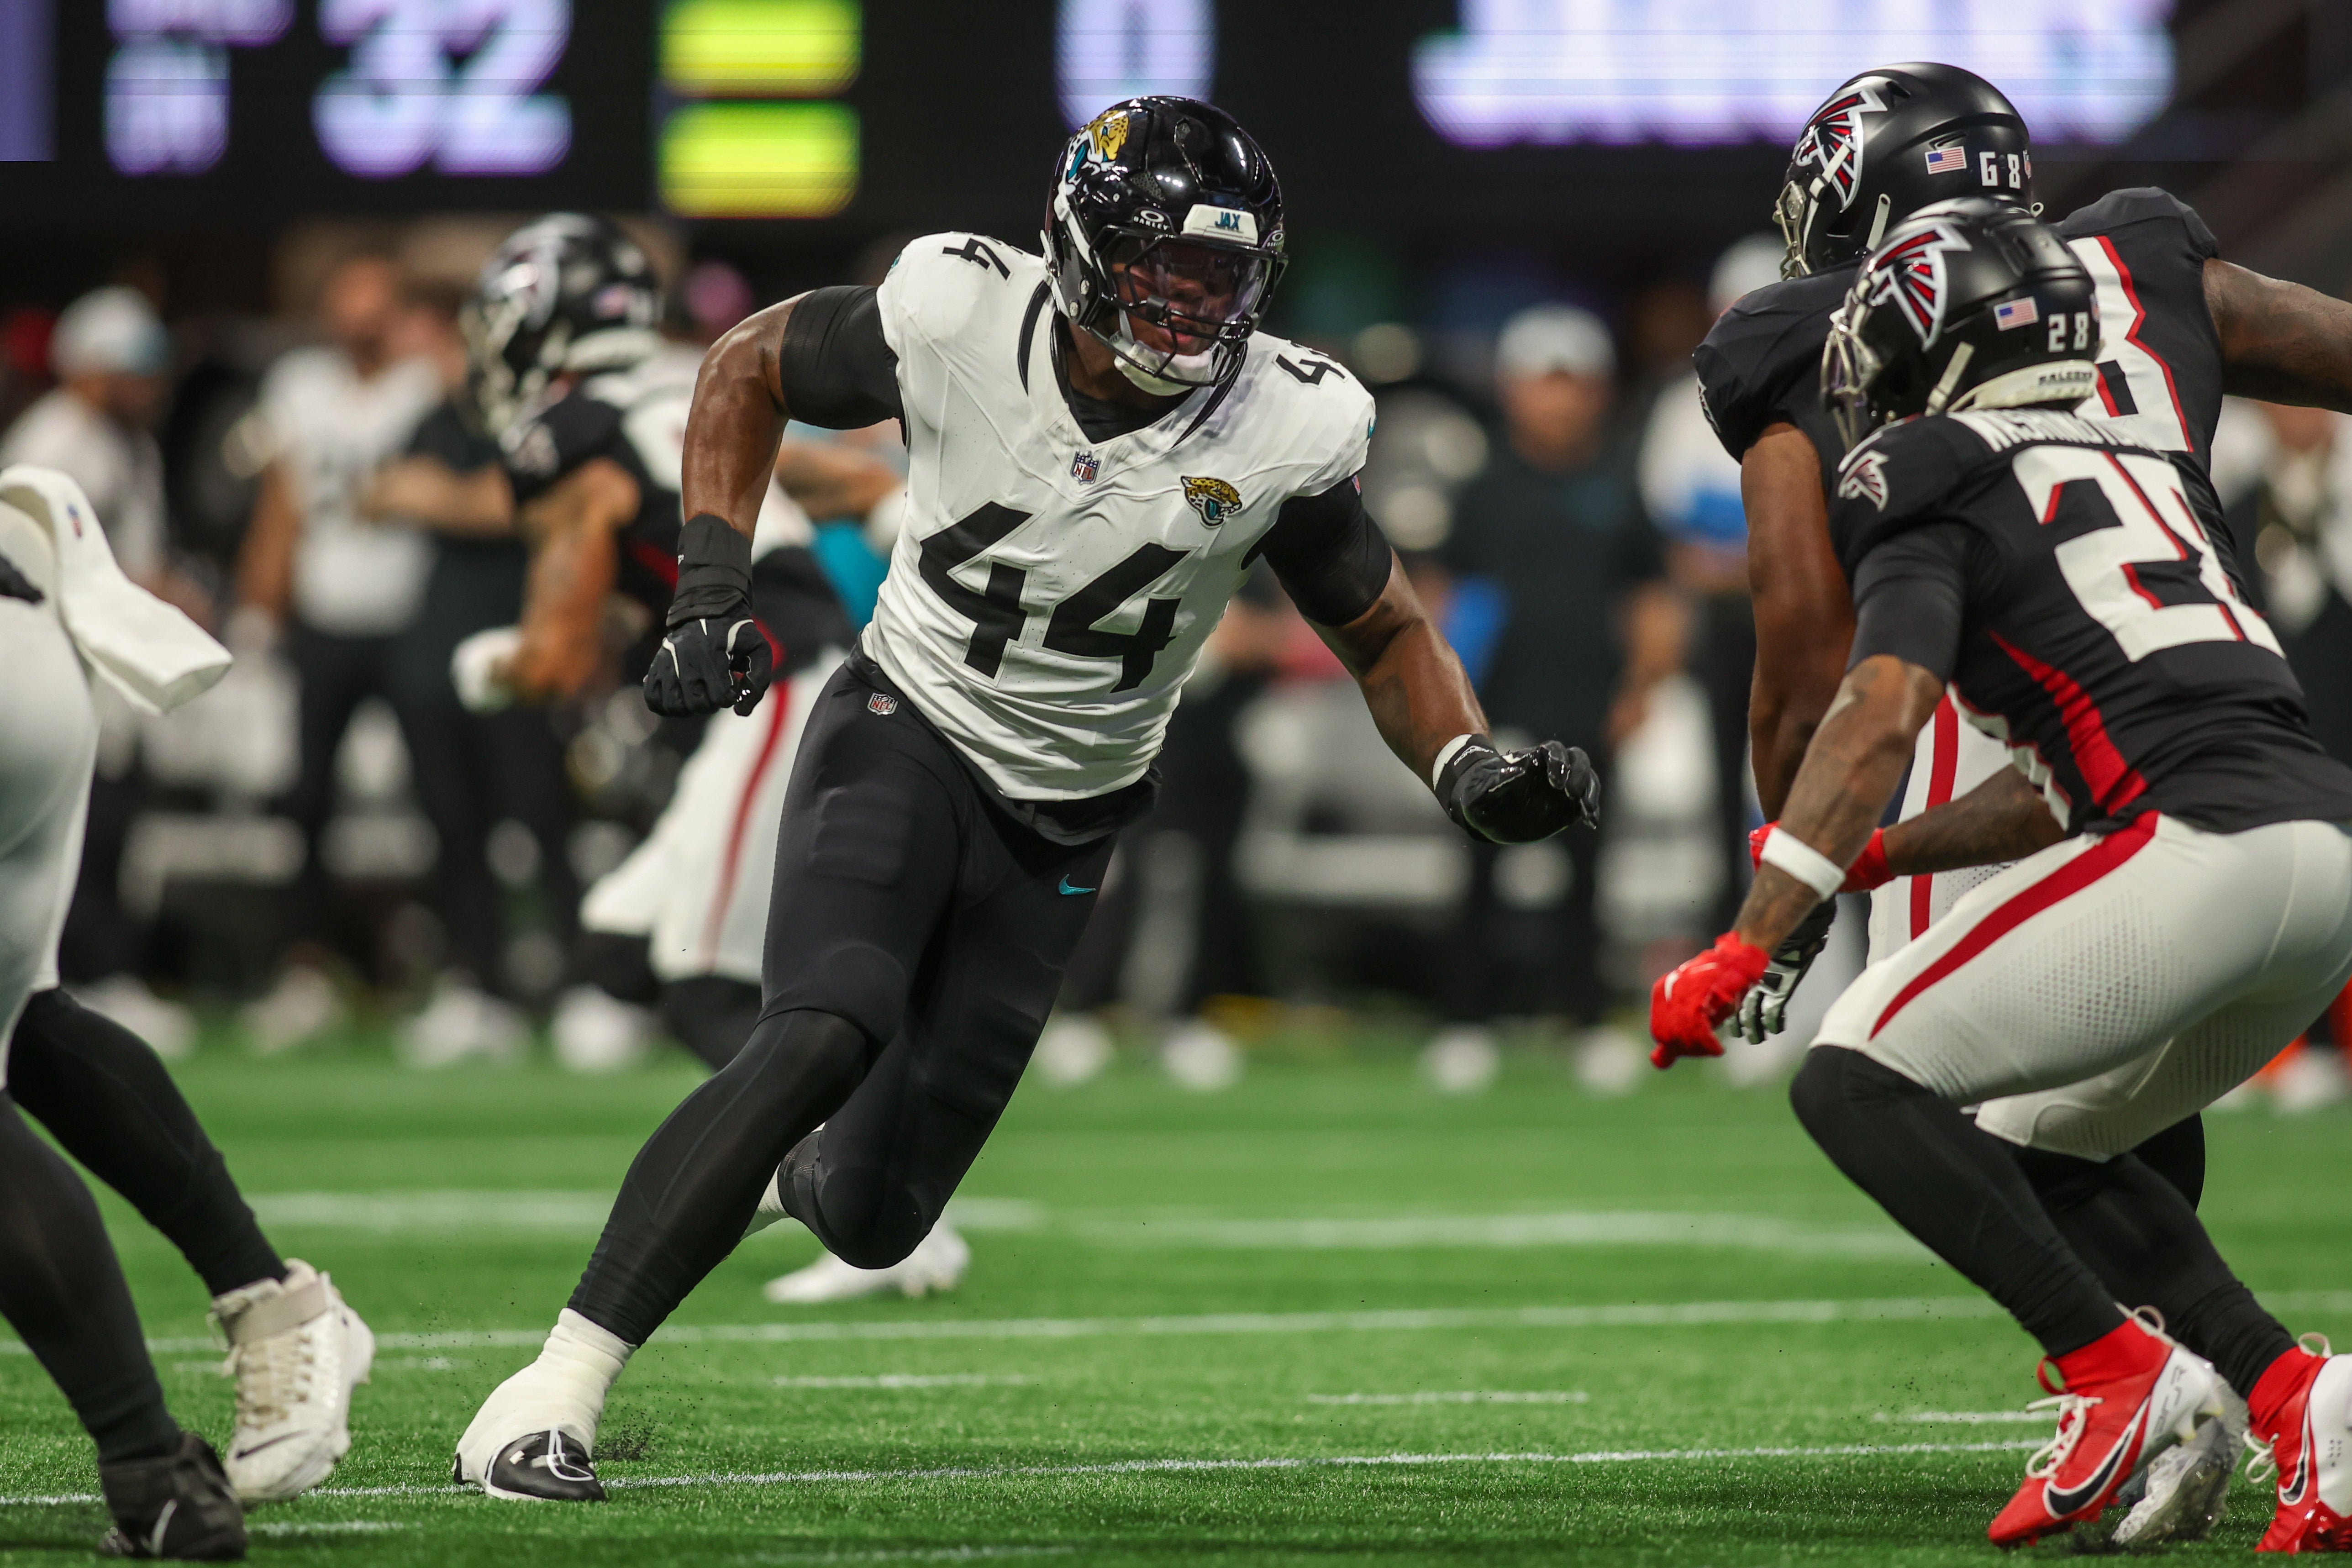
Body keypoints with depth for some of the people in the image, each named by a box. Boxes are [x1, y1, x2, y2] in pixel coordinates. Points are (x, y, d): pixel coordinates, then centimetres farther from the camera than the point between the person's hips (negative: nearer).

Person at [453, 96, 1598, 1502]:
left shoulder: (1280, 429, -16)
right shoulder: (961, 317, -19)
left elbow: (1386, 633, 0)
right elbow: (753, 366, 0)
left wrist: (1477, 774, -19)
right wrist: (713, 586, -10)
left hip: (1062, 830, 3)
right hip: (909, 737, -3)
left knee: (870, 1218, 6)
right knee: (826, 1036, -32)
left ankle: (767, 1173, 46)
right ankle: (556, 1388, -29)